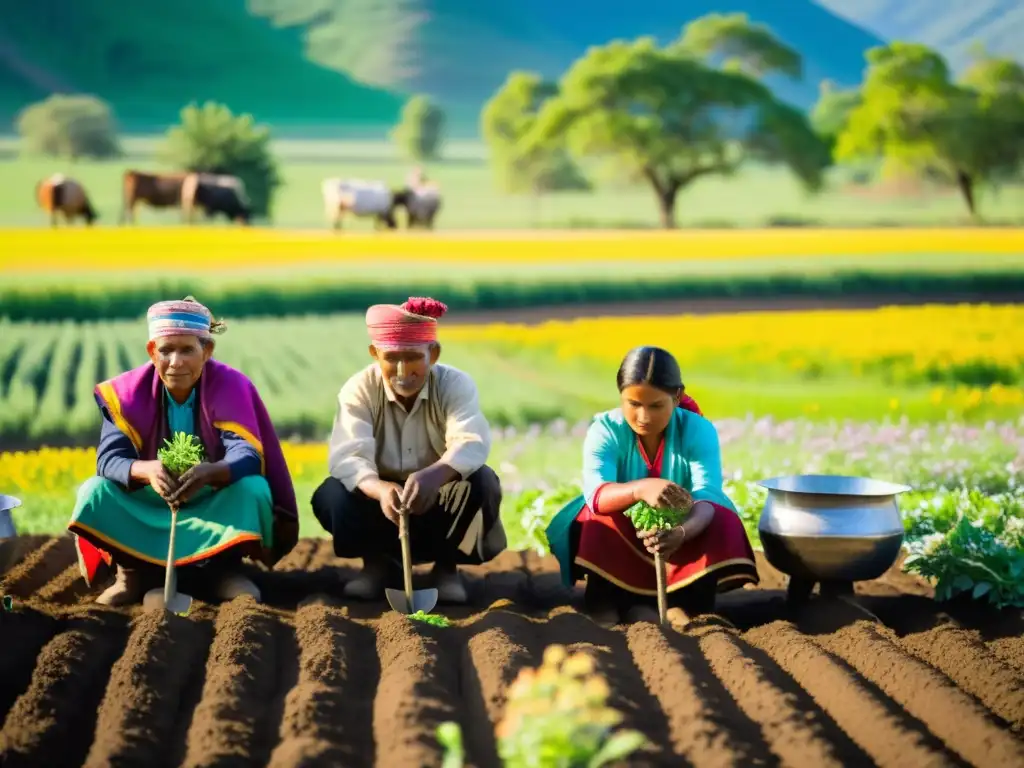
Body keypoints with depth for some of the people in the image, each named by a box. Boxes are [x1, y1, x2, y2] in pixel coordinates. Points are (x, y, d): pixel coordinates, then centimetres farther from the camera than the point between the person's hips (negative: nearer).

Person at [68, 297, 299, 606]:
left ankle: (225, 567, -7)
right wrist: (147, 470, -46)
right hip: (147, 507, 1)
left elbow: (248, 457, -28)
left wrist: (209, 473, -52)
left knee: (253, 490, -30)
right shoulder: (128, 391, -14)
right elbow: (109, 458, -22)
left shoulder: (231, 387, -17)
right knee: (94, 491, -24)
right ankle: (134, 572, -5)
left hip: (214, 505, -1)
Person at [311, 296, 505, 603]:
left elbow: (472, 443, -36)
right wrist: (381, 489, -54)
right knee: (331, 495, -28)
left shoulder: (456, 385, -18)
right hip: (380, 501, 0)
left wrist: (434, 475, -59)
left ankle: (447, 566, -4)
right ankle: (378, 563, 1)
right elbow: (347, 456, -31)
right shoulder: (359, 390, -16)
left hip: (441, 506, 0)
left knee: (482, 483, -30)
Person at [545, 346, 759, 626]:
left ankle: (687, 602, -24)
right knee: (597, 520, -32)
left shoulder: (698, 431, -20)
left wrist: (682, 532, -58)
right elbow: (596, 494, -38)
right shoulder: (605, 430, -21)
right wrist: (641, 489, -61)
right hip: (620, 538, 0)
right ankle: (604, 600, -21)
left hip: (681, 532, 1)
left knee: (721, 523, -29)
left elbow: (708, 498, -33)